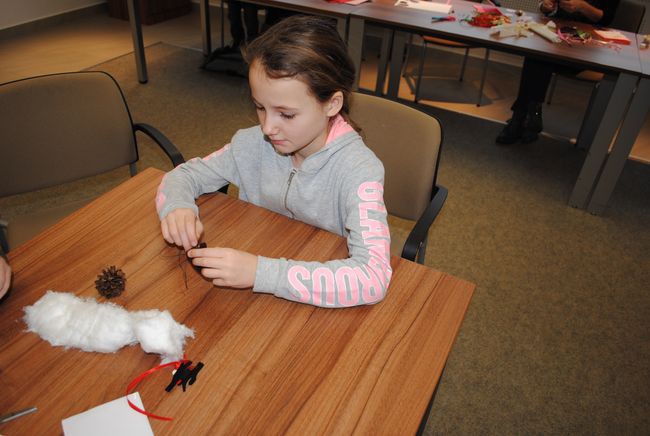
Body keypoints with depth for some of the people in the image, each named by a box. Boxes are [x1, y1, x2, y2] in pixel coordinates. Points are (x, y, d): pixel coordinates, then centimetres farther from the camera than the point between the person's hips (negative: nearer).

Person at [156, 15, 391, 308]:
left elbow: (373, 279, -35)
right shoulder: (254, 144, -9)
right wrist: (177, 207, -19)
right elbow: (183, 175, 4)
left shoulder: (358, 170, -24)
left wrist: (261, 272, -38)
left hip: (319, 303, -3)